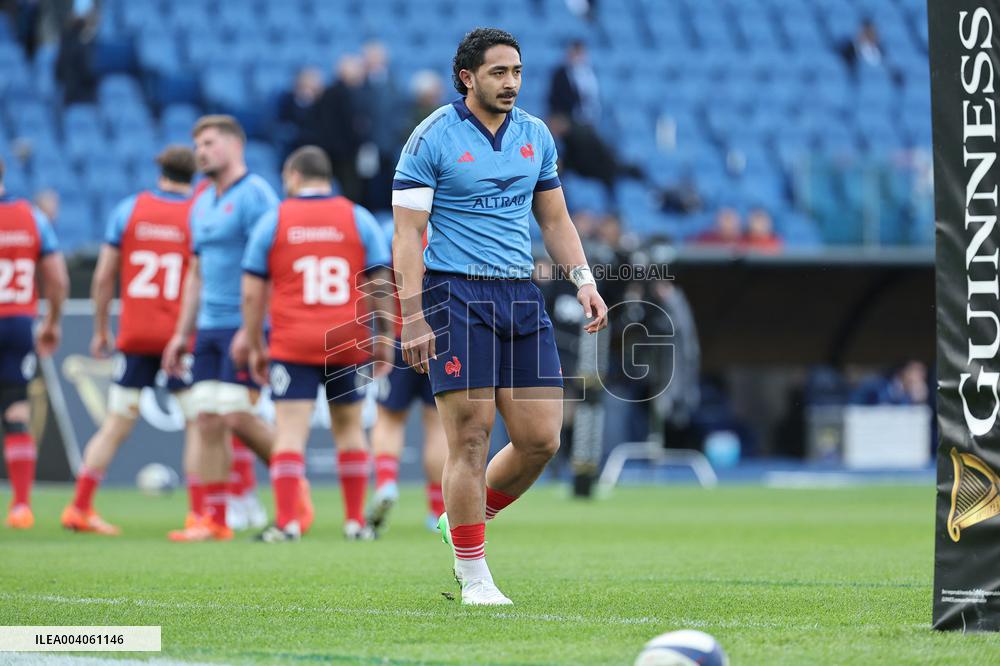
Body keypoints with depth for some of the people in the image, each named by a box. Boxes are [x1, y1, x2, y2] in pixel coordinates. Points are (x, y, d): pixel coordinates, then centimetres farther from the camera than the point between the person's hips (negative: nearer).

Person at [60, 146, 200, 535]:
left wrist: (101, 329, 13)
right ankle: (199, 513, -2)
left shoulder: (128, 209, 4)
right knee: (198, 423, 4)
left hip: (135, 335, 3)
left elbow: (103, 276, 4)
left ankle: (79, 507, 10)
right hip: (183, 335, -3)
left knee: (116, 425, 10)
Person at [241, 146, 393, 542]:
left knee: (290, 431, -3)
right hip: (349, 344, 2)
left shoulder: (273, 220, 2)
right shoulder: (360, 219, 4)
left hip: (292, 346, -2)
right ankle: (355, 520, 15)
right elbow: (380, 284, 2)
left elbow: (252, 293, 2)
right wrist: (385, 340, 10)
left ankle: (287, 522, -12)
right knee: (349, 428, 14)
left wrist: (255, 347, 9)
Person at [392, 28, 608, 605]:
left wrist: (584, 280, 6)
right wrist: (413, 319, -14)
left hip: (522, 297, 6)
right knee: (471, 438, -7)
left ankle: (469, 519, 24)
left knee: (541, 439, 0)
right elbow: (408, 234, -7)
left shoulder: (535, 135, 12)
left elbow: (554, 217, 20)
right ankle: (474, 576, 3)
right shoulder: (432, 138, -5)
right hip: (456, 296, -6)